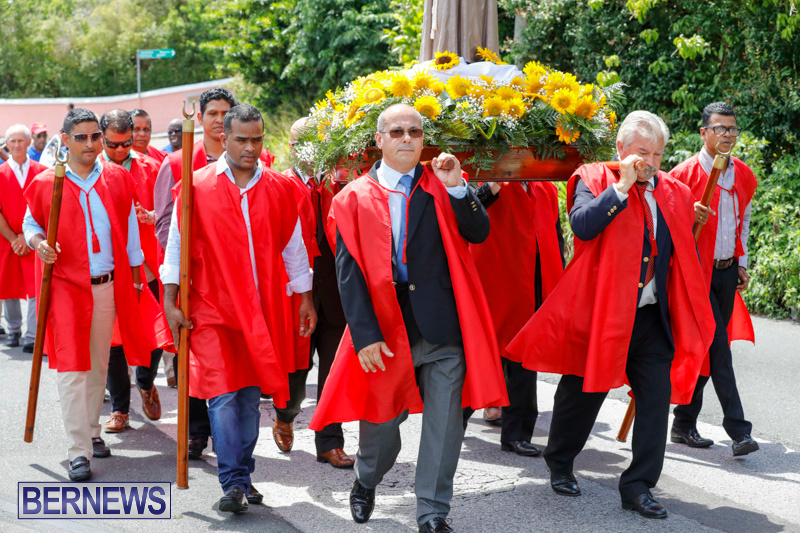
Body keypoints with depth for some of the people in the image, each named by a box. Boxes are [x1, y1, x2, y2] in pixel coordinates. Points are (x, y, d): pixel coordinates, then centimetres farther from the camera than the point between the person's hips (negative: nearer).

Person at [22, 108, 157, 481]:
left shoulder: (116, 179, 6)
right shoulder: (45, 183, -2)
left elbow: (129, 228, 13)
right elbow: (31, 223, 10)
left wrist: (135, 275, 13)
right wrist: (38, 243, -13)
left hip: (108, 286, 3)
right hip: (66, 285, -3)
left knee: (99, 364, 12)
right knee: (71, 368, -10)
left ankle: (92, 431, 28)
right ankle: (79, 451, -9)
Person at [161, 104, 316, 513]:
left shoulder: (278, 189, 5)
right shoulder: (197, 187, -2)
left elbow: (293, 247, 12)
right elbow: (176, 245, 1)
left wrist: (306, 298, 13)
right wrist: (171, 301, -2)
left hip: (262, 309, 3)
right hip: (213, 308, -3)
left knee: (250, 395, 9)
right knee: (224, 395, -9)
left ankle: (243, 477, 20)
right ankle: (233, 484, -2)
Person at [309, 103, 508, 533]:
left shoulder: (442, 186, 7)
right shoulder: (354, 198, 3)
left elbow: (478, 233, -5)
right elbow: (349, 271, -3)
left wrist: (457, 188, -18)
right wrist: (365, 335, -11)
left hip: (442, 328, 1)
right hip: (384, 327, 0)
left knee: (444, 421, 0)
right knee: (380, 416, 12)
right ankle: (366, 482, 42)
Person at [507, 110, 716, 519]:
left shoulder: (674, 193, 11)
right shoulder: (595, 179, -3)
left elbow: (684, 257, 18)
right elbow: (582, 225, -23)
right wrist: (622, 186, -22)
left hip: (653, 317, 4)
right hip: (599, 312, -4)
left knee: (656, 398, -2)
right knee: (583, 393, 10)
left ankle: (638, 485, 9)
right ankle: (559, 462, 35)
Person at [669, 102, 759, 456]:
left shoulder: (744, 176, 10)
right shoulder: (685, 174, -8)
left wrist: (742, 264, 16)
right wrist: (689, 216, -22)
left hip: (727, 272, 6)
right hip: (696, 270, -6)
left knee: (704, 350, 9)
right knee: (717, 346, -12)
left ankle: (684, 425, 19)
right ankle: (738, 430, -11)